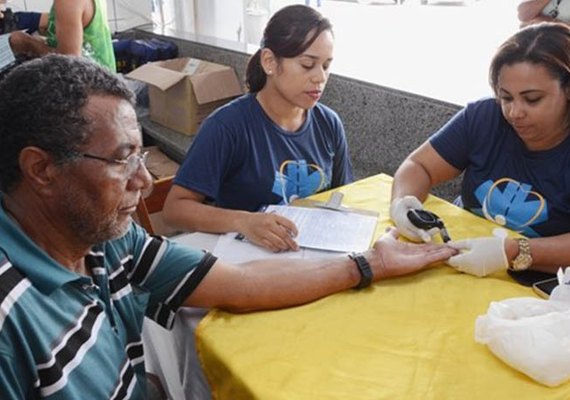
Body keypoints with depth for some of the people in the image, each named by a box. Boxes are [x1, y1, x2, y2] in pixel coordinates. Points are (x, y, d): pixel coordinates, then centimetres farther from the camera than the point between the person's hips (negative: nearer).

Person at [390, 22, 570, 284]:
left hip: (535, 286, -2)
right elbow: (418, 166, -1)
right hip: (458, 261, 3)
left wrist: (513, 253, -34)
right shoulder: (483, 116, -5)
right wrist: (402, 201, -21)